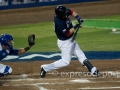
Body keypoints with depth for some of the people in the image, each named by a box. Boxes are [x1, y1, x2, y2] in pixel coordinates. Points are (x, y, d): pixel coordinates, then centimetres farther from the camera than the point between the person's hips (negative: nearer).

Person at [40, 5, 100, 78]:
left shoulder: (64, 12, -13)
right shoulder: (59, 23, -35)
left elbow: (71, 11, 8)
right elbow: (67, 33, -26)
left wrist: (78, 18, -8)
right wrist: (76, 27, -22)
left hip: (71, 40, 9)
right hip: (65, 42, -9)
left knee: (80, 55, 14)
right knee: (65, 62, -2)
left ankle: (93, 70, 21)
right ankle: (45, 68, 5)